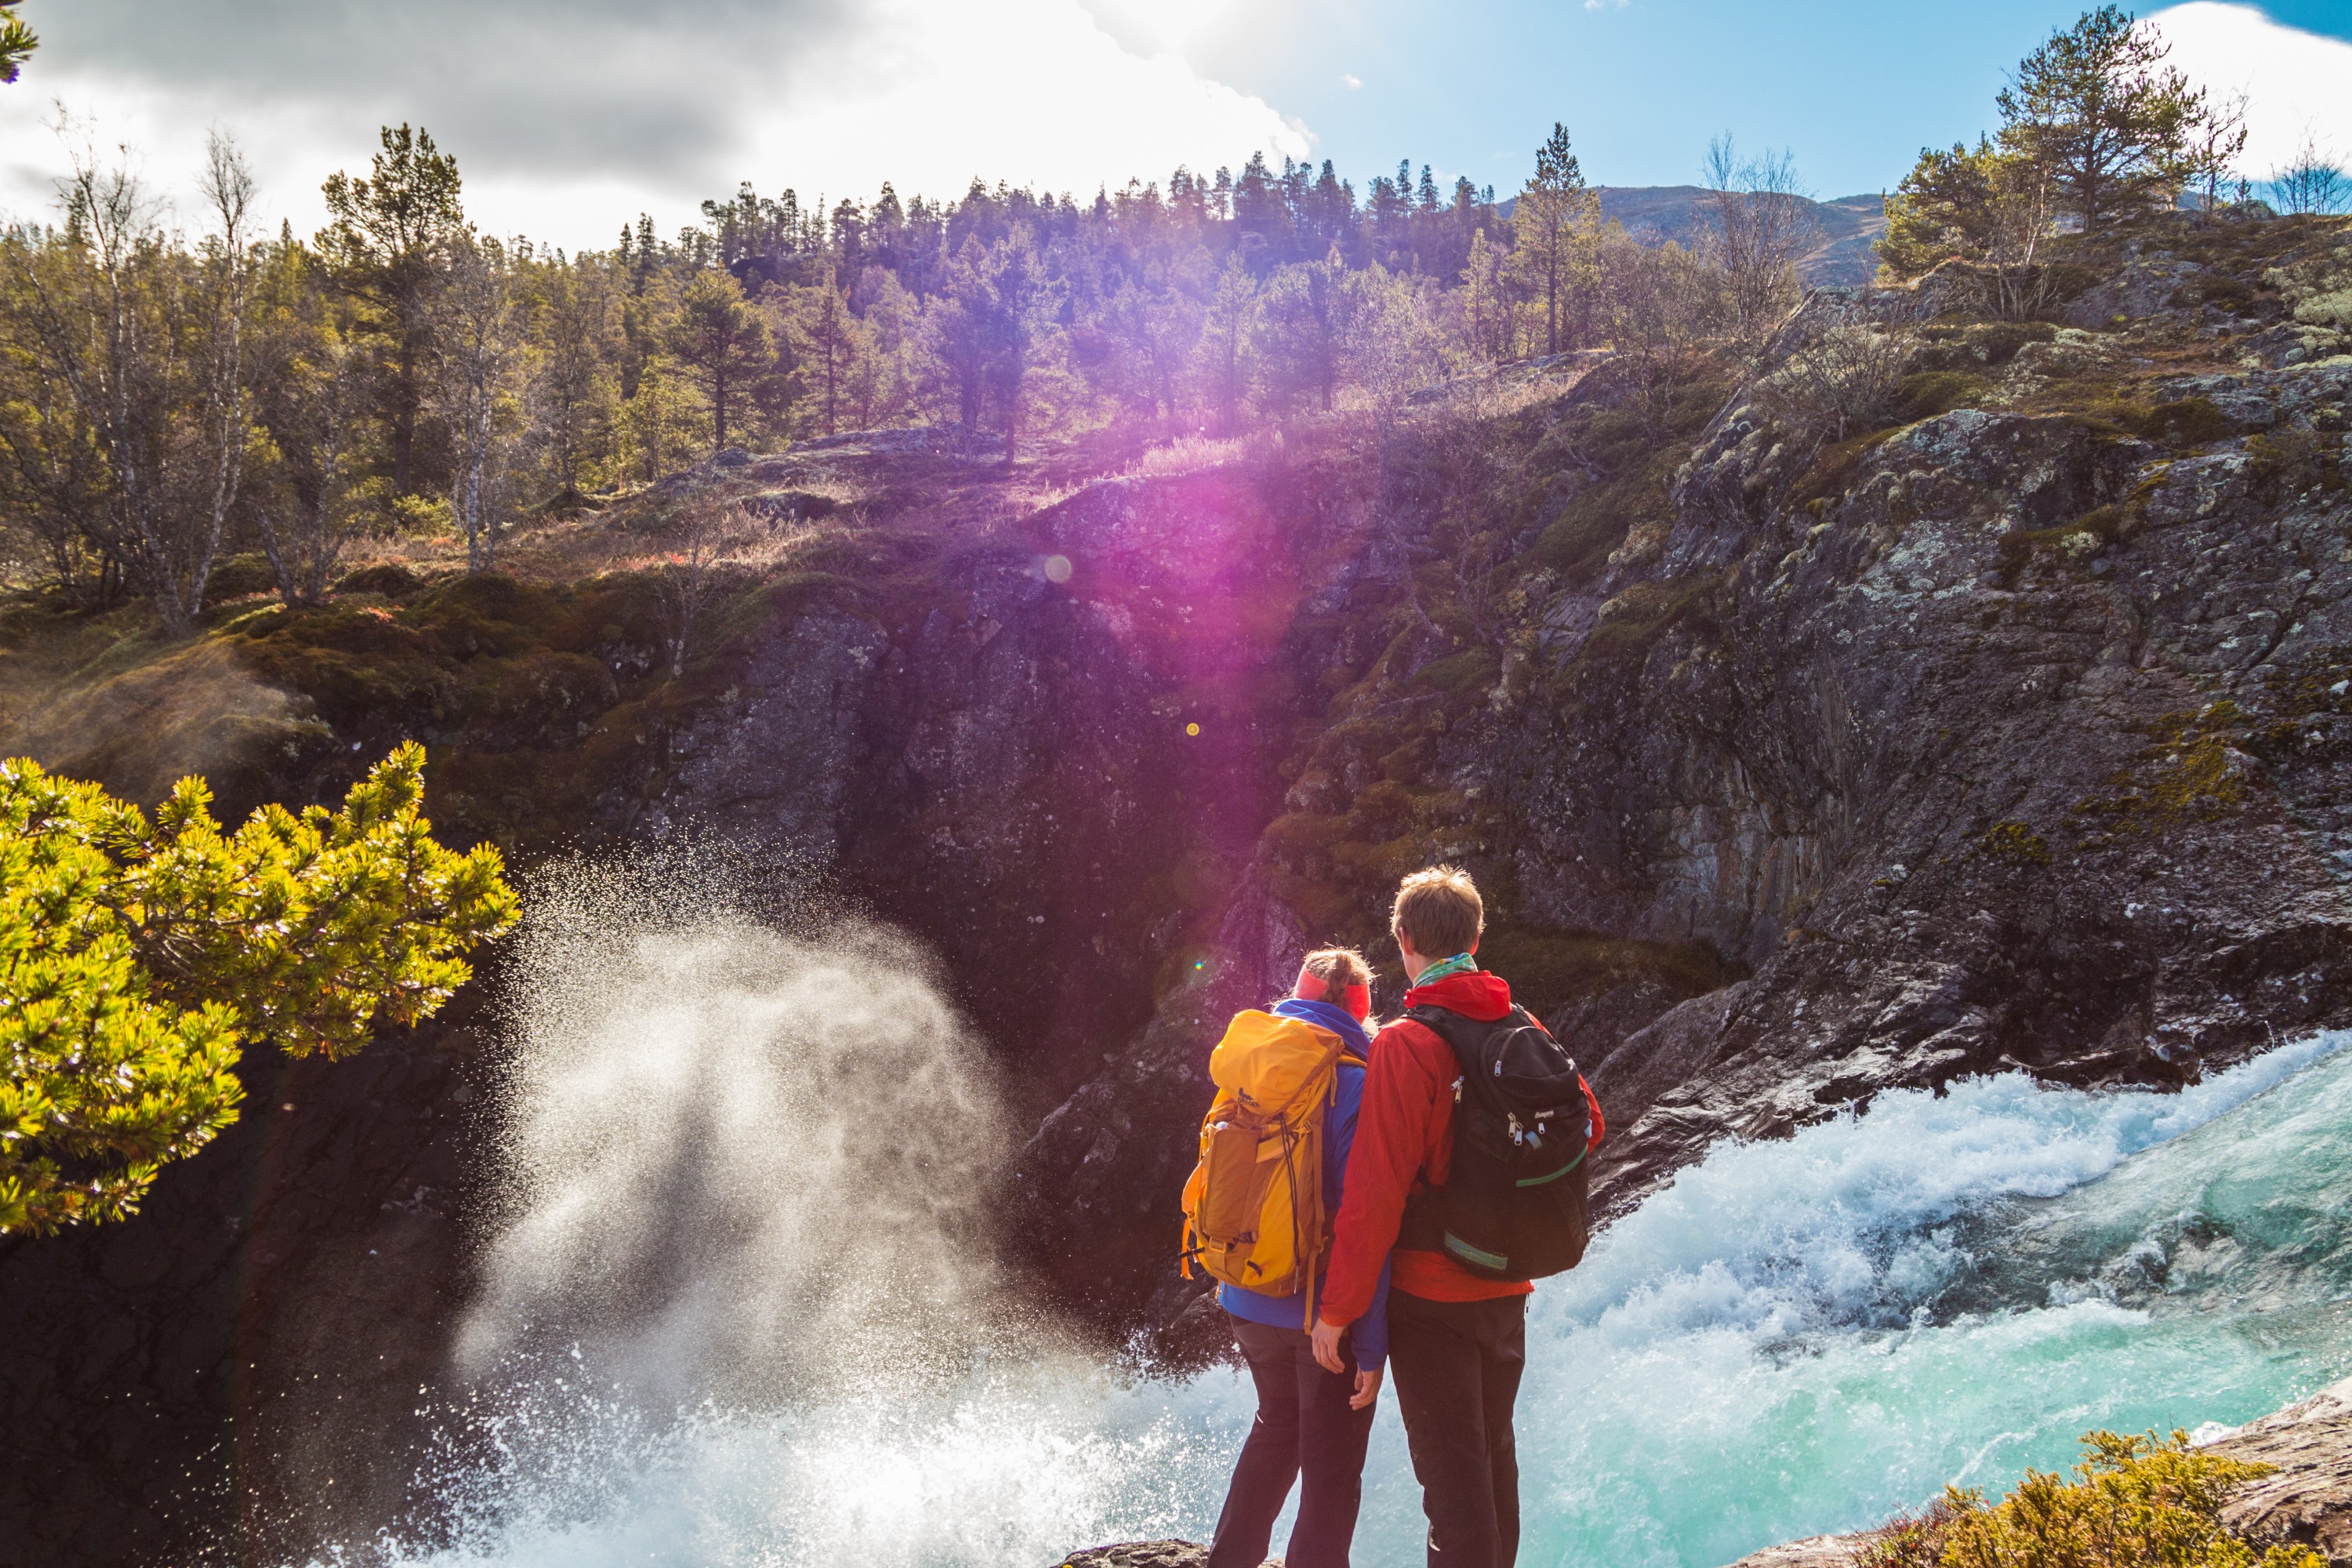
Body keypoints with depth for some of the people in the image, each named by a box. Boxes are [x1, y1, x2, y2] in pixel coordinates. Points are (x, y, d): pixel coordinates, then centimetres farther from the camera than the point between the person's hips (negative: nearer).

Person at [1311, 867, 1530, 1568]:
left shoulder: (1404, 1045, -18)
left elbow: (1374, 1190, -21)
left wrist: (1338, 1309, -15)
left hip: (1431, 1296, -6)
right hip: (1508, 1289, 6)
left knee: (1450, 1467, 0)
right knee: (1493, 1453, 20)